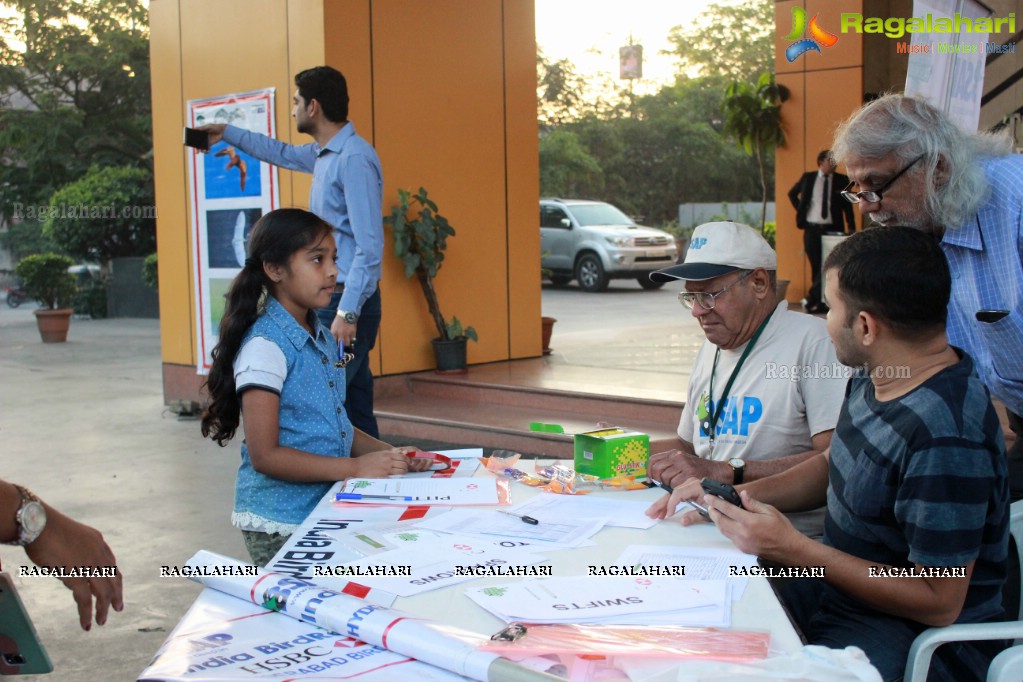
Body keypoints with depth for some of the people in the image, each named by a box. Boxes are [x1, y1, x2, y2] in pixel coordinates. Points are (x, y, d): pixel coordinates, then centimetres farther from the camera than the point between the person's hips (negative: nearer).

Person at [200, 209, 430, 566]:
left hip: (329, 509, 8)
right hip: (280, 526, -7)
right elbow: (264, 456, -19)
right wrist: (355, 467, -22)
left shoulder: (324, 339, 9)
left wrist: (391, 455, 1)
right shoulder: (265, 346, -16)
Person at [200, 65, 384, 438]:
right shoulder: (324, 154, 15)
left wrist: (347, 313, -25)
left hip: (346, 301, -10)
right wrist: (227, 134, 47)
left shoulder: (354, 159, -15)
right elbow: (284, 153, 39)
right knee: (356, 408, 10)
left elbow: (369, 245, -21)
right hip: (329, 299, 10)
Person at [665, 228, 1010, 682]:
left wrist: (795, 550, -22)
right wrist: (738, 496, 1)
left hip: (921, 637, -9)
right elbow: (833, 466, 18)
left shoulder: (945, 438, -30)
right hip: (838, 590, 9)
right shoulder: (874, 377, 1)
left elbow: (938, 602, -25)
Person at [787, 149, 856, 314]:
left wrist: (851, 227, -6)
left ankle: (813, 298, 2)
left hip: (832, 229, -1)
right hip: (812, 229, 1)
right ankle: (818, 301, 12)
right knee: (816, 266, 5)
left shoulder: (842, 180, 3)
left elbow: (847, 206, 3)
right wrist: (800, 211, 8)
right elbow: (792, 194, 19)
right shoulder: (808, 177, 5)